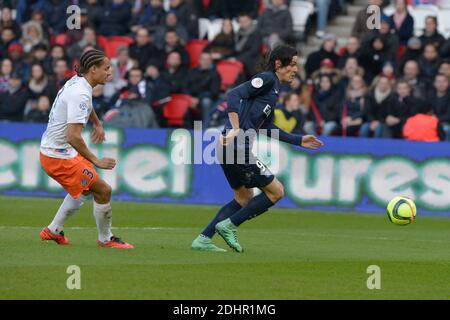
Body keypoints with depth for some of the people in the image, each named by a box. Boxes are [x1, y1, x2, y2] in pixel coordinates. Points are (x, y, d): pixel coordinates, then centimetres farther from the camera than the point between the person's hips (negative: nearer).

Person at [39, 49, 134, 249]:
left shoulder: (77, 82, 4)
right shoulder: (80, 94, -26)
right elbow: (73, 136, -33)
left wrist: (97, 124, 34)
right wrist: (95, 161, -27)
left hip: (49, 149, 10)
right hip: (59, 157, -10)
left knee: (86, 187, 28)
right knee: (103, 191, -4)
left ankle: (54, 230, 34)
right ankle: (105, 239, 13)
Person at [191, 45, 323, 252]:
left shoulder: (274, 88, 21)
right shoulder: (266, 79, -8)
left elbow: (267, 127, 27)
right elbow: (234, 95, -21)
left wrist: (299, 140, 28)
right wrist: (236, 129, -29)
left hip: (230, 148, 10)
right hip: (237, 147, -10)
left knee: (244, 198, 22)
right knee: (276, 191, -2)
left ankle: (203, 240, 18)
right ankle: (229, 225, 1)